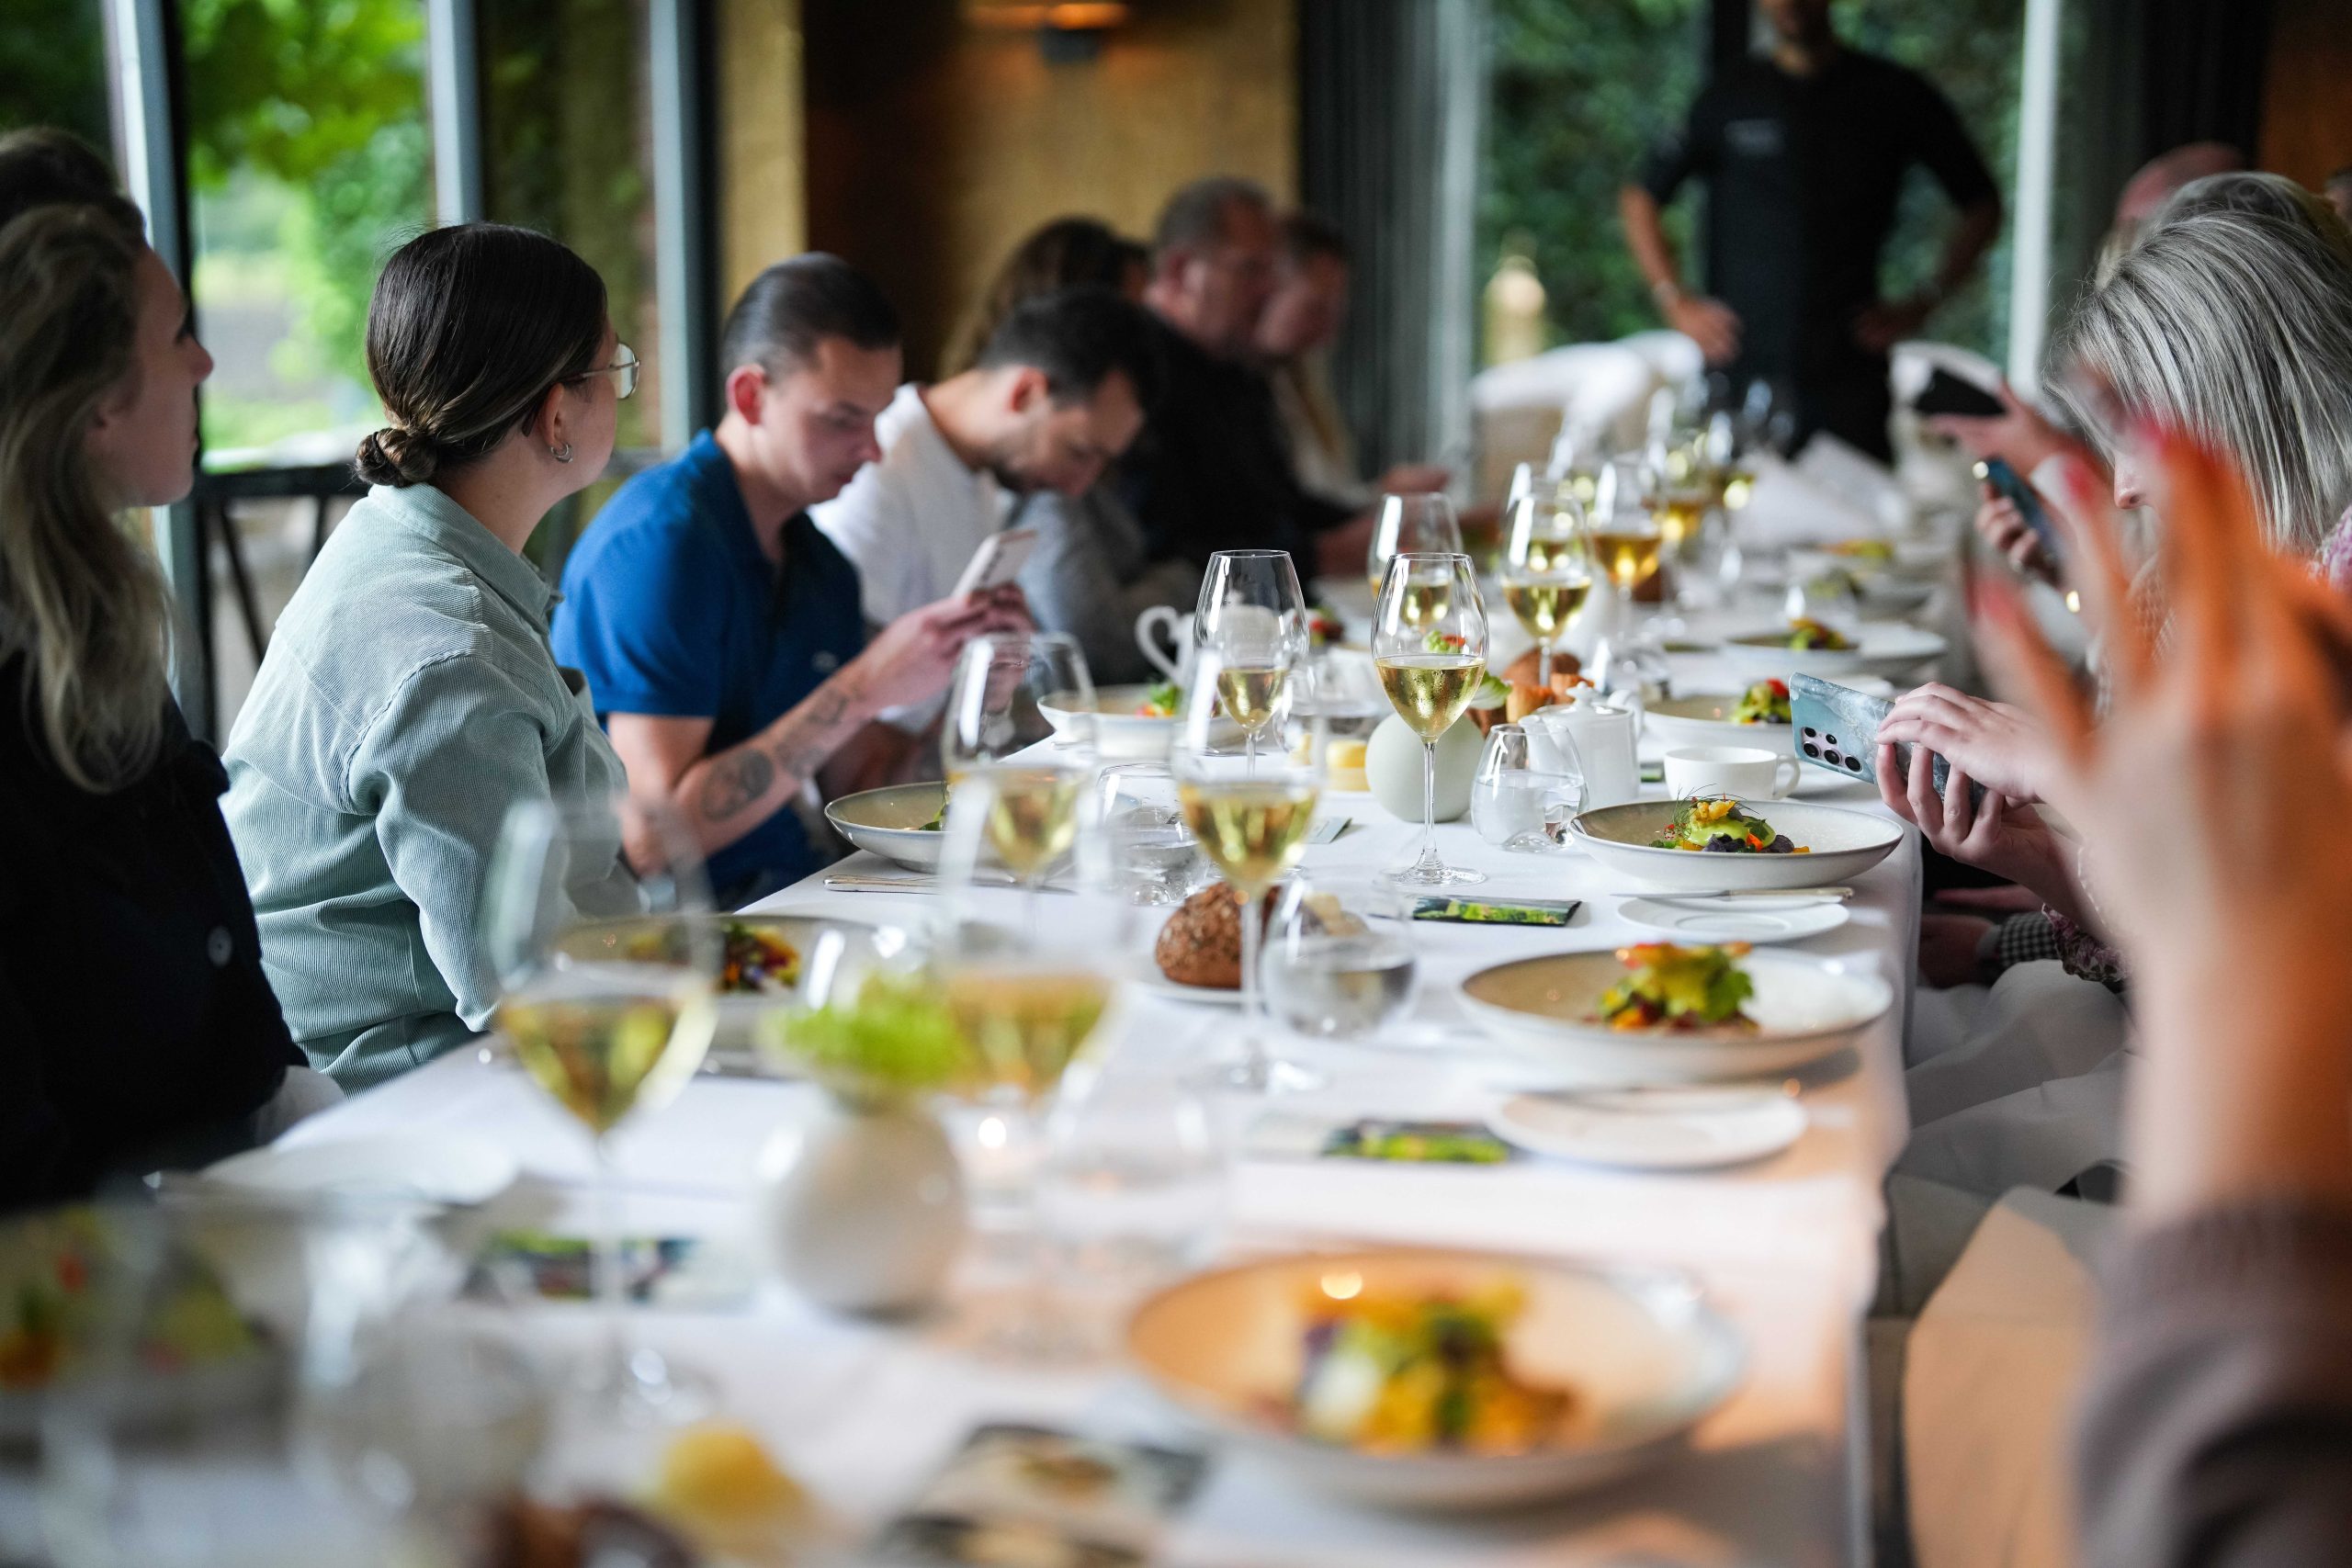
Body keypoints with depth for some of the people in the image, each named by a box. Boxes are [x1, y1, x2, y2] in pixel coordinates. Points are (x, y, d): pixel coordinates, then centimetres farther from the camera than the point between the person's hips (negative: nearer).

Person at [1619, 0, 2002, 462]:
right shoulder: (1730, 98, 10)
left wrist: (1924, 304, 3)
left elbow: (1982, 206, 14)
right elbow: (1639, 199, 17)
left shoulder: (1895, 95, 8)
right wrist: (1676, 302, 6)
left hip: (1849, 370, 0)